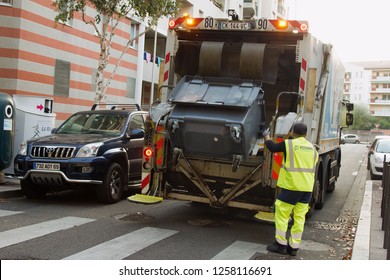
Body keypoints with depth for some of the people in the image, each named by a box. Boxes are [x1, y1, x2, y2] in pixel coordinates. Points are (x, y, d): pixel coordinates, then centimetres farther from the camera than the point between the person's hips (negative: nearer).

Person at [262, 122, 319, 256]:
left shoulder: (289, 144, -6)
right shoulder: (312, 148, 10)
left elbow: (273, 147, 9)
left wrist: (267, 137, 26)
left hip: (291, 186, -5)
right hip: (307, 188, 5)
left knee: (282, 214, 5)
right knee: (299, 217, 9)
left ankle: (281, 244, 9)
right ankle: (294, 247, 13)